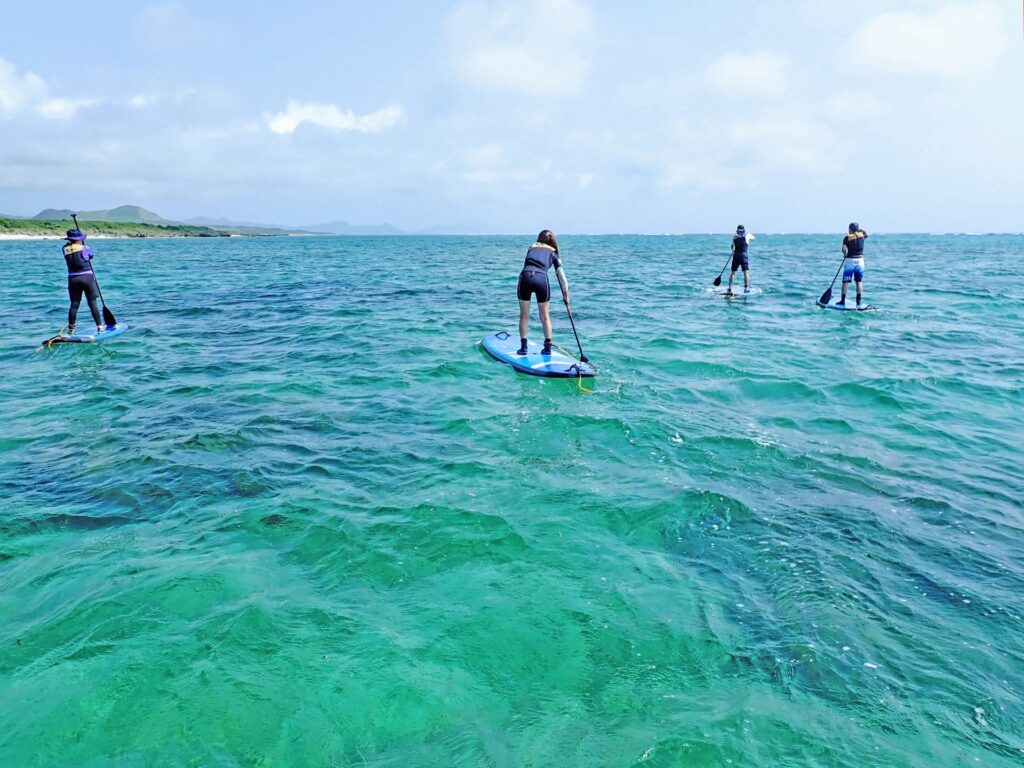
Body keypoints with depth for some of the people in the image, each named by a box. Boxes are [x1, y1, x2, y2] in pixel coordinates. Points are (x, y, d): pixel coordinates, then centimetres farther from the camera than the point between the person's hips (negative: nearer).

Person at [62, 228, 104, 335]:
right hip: (87, 277, -3)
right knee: (93, 303, 2)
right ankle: (100, 326, 5)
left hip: (72, 278, 3)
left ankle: (71, 329, 8)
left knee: (74, 304, 7)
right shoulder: (84, 248, -7)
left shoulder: (65, 249, 0)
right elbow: (91, 255, 11)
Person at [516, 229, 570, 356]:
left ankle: (523, 347, 9)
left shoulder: (531, 248, 26)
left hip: (525, 277, 1)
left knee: (524, 315, 12)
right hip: (542, 279, -1)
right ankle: (548, 347, 11)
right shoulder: (553, 253, 21)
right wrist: (566, 294, 28)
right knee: (545, 316, 12)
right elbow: (561, 276, 21)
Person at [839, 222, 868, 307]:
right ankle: (859, 301, 5)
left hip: (850, 260, -3)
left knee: (846, 281, 1)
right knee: (859, 281, 7)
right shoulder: (862, 235, 6)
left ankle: (843, 301, 1)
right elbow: (866, 234, 30)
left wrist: (845, 254, 1)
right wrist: (859, 229, 35)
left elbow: (844, 248, -17)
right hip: (860, 260, 3)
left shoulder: (847, 238, -6)